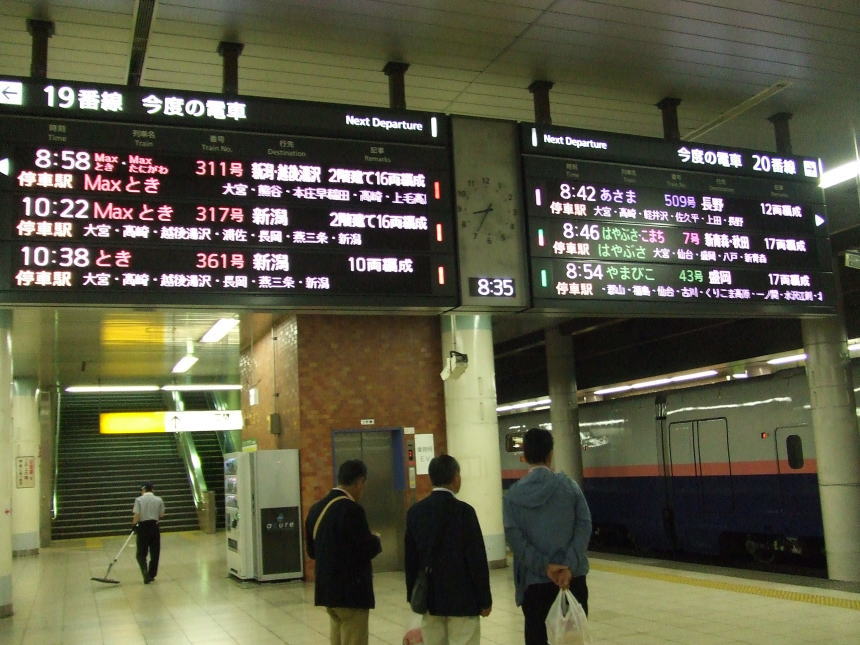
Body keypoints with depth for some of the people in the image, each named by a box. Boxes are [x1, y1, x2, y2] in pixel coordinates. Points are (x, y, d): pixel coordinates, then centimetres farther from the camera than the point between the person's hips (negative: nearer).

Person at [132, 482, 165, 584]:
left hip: (142, 527, -2)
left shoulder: (139, 500, -5)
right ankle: (151, 575, 15)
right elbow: (161, 515, 4)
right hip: (154, 527, 2)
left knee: (141, 553, 6)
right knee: (155, 553, 11)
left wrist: (134, 524, 6)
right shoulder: (159, 500, 1)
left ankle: (145, 572, -12)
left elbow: (137, 516, -11)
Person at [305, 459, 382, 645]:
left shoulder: (316, 508, 6)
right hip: (351, 592, -8)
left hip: (327, 589, 8)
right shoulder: (351, 509, -19)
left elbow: (312, 551, 13)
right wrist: (376, 541, 1)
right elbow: (367, 551, -19)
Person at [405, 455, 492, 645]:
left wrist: (414, 595, 15)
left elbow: (411, 558, 7)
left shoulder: (415, 512, 2)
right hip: (461, 597, -5)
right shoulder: (463, 511, -13)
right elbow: (477, 558, -12)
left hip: (428, 597, 5)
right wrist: (485, 599, -4)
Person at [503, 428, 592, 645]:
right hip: (572, 577, 0)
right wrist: (569, 566, -14)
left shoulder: (513, 495, -3)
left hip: (534, 580, 0)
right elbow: (583, 526, -10)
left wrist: (544, 566, -10)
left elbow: (514, 537, -10)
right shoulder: (569, 485, -3)